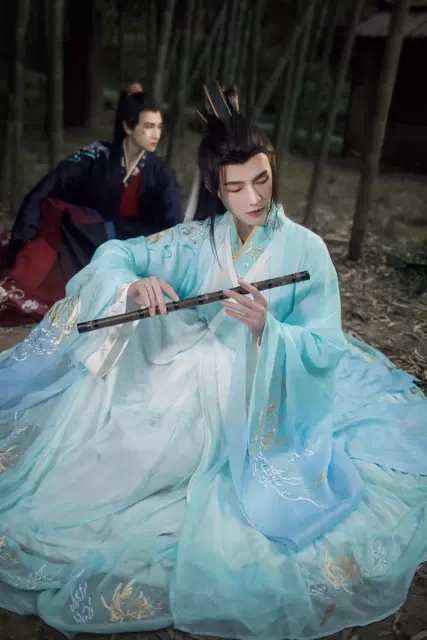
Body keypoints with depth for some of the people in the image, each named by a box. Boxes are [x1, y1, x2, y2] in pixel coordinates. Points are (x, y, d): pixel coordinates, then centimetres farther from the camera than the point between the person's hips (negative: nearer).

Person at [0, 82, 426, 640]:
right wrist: (134, 284, -19)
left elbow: (325, 348, -9)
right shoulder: (198, 240, 3)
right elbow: (114, 254, 4)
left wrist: (267, 327, -29)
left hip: (260, 399, -3)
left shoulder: (305, 249, -7)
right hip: (184, 377, 4)